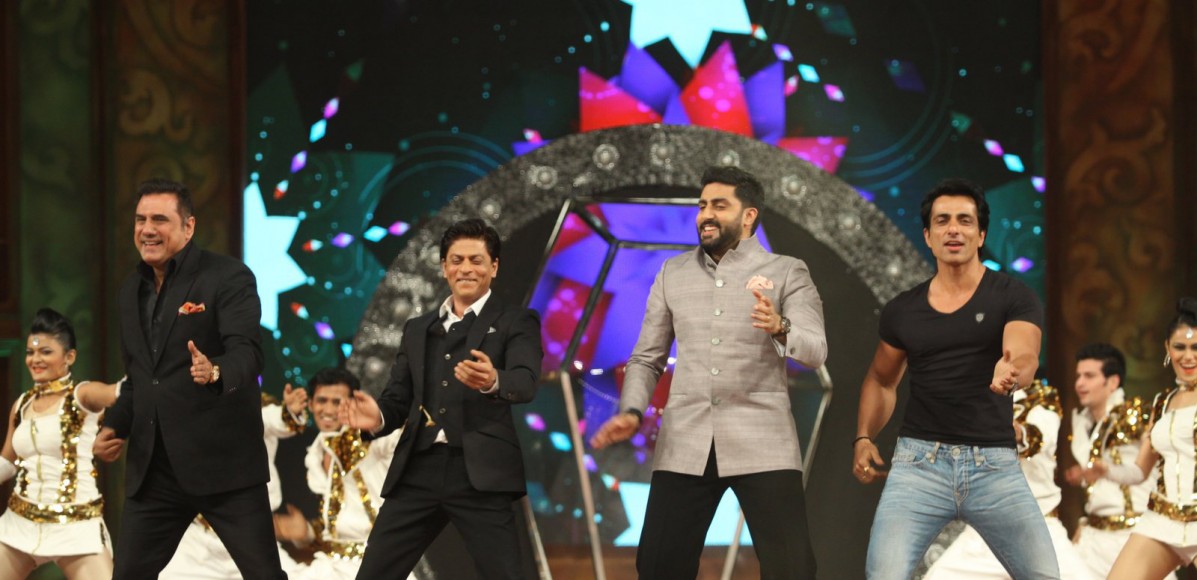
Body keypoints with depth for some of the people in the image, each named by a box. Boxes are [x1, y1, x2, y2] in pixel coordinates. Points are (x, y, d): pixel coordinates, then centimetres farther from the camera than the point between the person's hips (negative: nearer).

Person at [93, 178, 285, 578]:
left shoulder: (229, 278, -7)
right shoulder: (131, 291, 14)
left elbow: (246, 354, -21)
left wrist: (214, 372, -43)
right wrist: (115, 426, 6)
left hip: (224, 462, -6)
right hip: (152, 468, 6)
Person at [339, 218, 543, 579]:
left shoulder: (516, 324, 4)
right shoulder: (417, 330, 20)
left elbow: (525, 383, -13)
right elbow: (399, 398, 18)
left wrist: (492, 381, -37)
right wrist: (377, 418, -7)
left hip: (480, 474, -5)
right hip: (418, 471, 5)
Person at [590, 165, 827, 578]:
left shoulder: (787, 273, 3)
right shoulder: (672, 274, 14)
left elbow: (815, 352, -9)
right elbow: (646, 358, 16)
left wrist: (781, 329, -31)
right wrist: (632, 412, -3)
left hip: (762, 445, -3)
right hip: (685, 446, 3)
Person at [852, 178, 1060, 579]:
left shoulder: (1014, 298, -1)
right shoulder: (903, 311, 8)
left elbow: (1025, 356, -20)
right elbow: (881, 379, 23)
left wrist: (1012, 373, -44)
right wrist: (863, 438, 8)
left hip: (995, 465, -1)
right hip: (920, 461, 1)